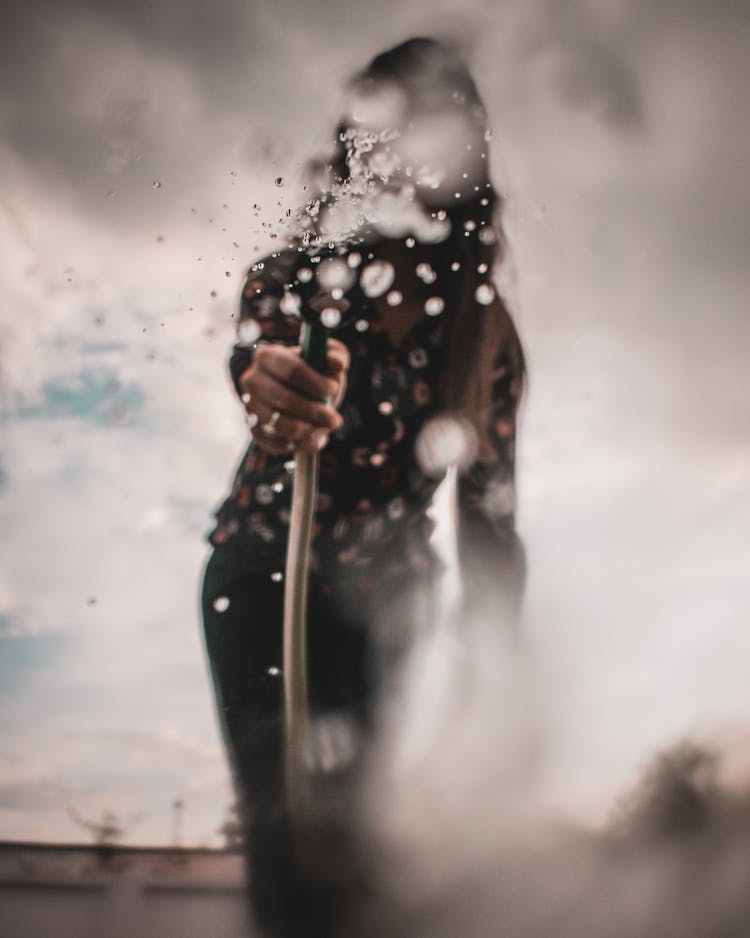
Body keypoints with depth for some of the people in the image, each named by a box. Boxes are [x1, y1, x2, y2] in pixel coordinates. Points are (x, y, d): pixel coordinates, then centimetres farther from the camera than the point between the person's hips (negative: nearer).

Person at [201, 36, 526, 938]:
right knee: (279, 817, -10)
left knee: (354, 822, -5)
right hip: (261, 575, -1)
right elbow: (254, 353, -28)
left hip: (384, 599, 1)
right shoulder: (294, 274, -5)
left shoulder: (486, 332, 0)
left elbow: (490, 510, 2)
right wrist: (273, 382, -54)